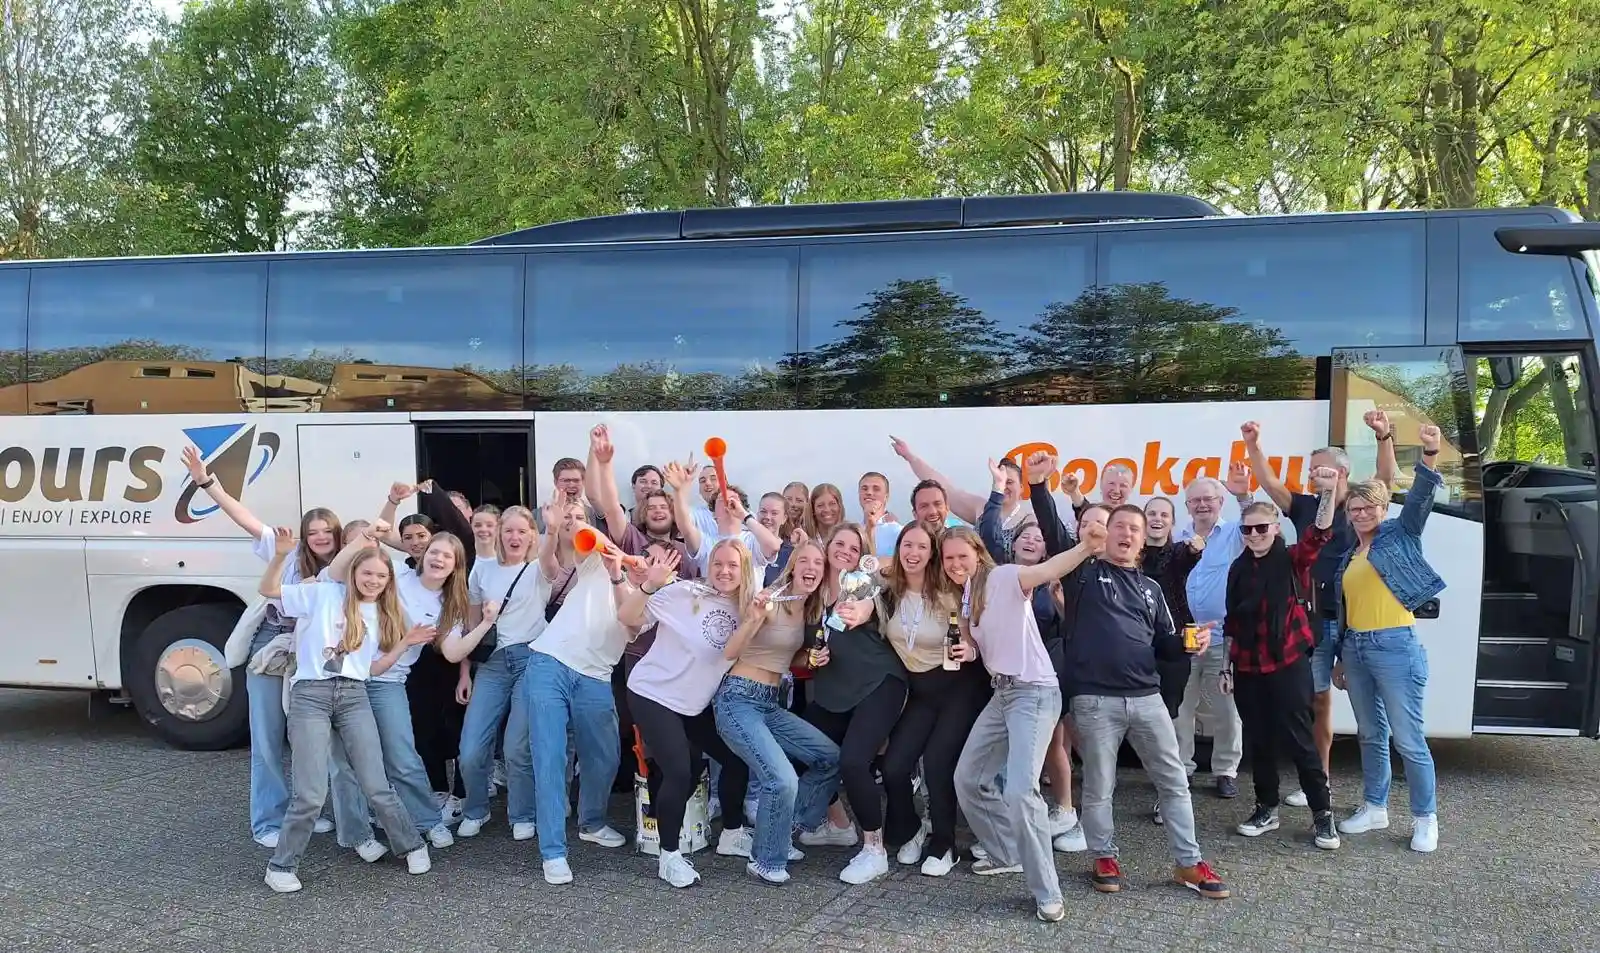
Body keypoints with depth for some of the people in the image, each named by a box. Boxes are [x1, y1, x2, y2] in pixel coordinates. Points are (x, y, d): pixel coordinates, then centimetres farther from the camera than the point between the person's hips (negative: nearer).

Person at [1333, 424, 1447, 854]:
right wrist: (1340, 658, 18)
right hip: (1355, 648, 7)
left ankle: (1425, 818, 10)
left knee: (1408, 740, -2)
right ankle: (1375, 808, 26)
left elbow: (1420, 497, -17)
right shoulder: (1348, 557, 15)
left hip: (1395, 646, -6)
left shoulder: (1401, 535, 1)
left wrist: (1429, 455, -34)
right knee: (1371, 735, 15)